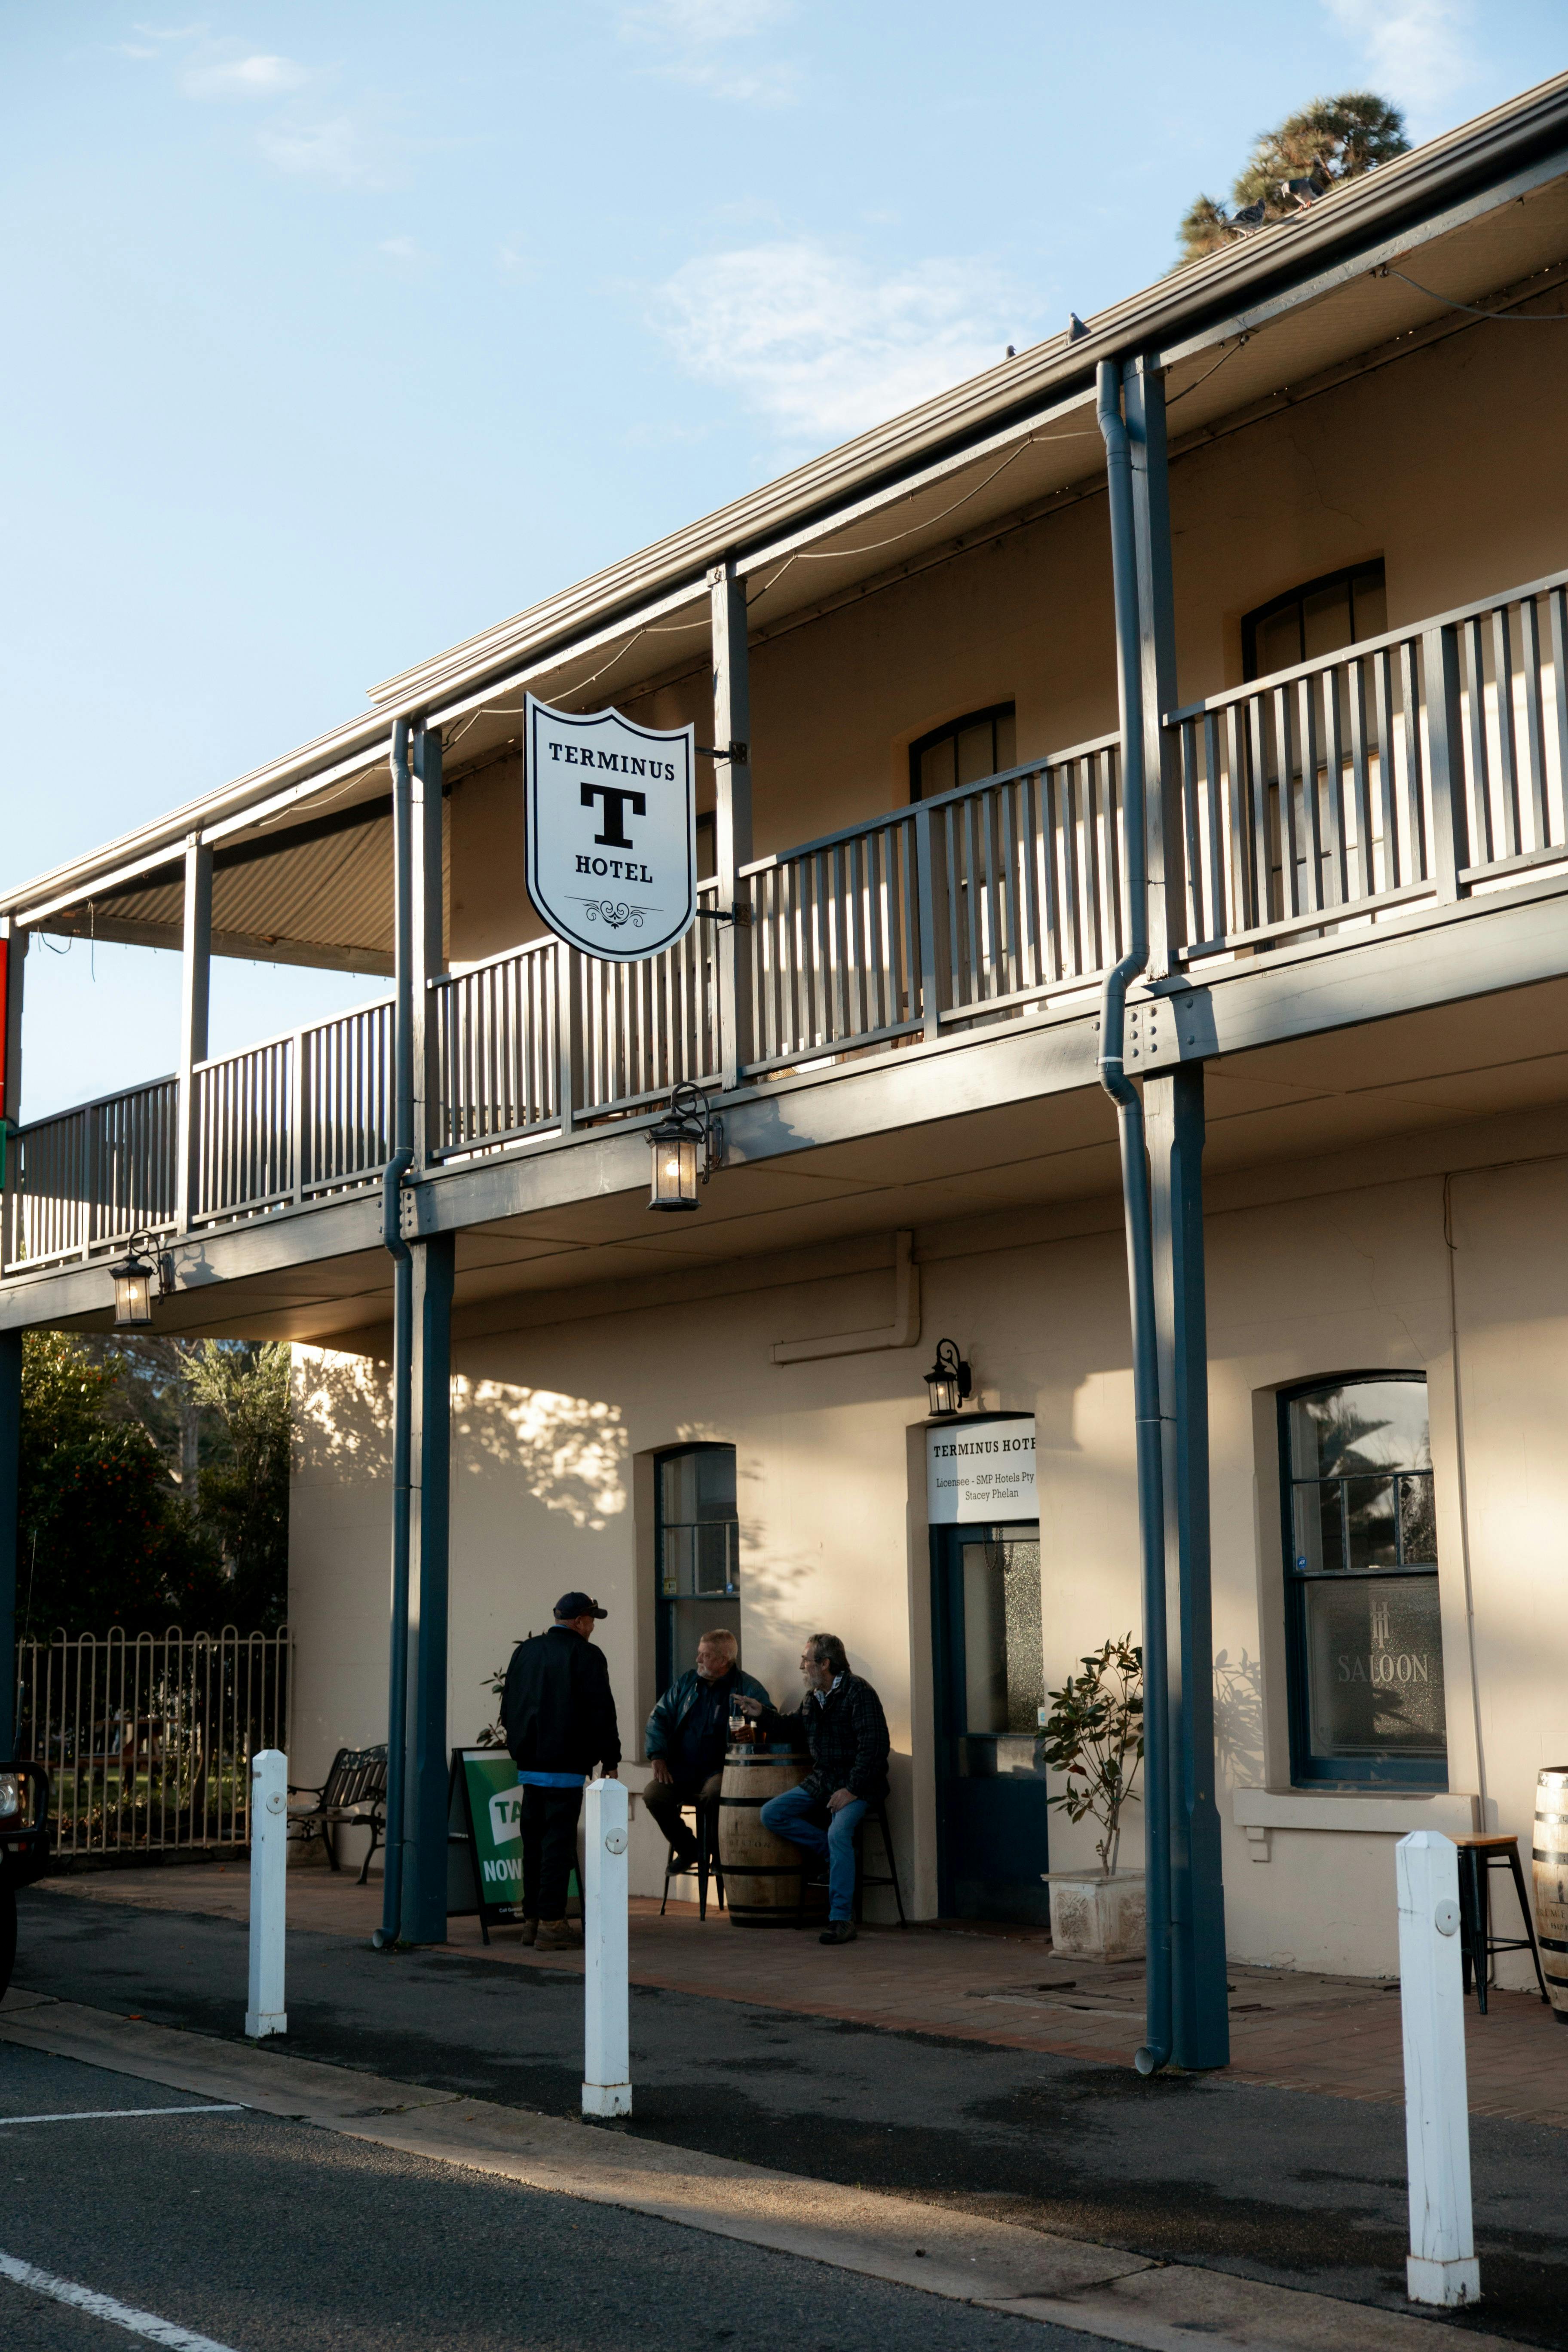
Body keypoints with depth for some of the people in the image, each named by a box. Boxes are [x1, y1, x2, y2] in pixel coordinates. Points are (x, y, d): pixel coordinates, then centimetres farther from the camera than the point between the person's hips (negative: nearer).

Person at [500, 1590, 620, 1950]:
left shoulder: (525, 1651, 12)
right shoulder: (586, 1655, -8)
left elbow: (508, 1707, 17)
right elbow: (601, 1712, -12)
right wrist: (610, 1762, -5)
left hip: (529, 1763, 7)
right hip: (565, 1767, -7)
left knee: (533, 1840, 13)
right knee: (558, 1842, -6)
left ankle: (532, 1920, 17)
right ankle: (551, 1923, -8)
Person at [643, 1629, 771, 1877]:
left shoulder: (747, 1688, -2)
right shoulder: (687, 1681, 14)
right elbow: (659, 1716, 15)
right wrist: (658, 1756, 1)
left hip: (720, 1770, -5)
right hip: (682, 1768, 5)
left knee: (713, 1794, -38)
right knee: (653, 1795, -22)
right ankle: (687, 1850, 5)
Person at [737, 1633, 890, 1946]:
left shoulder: (859, 1693, -14)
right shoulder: (812, 1697, 11)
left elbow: (875, 1747, -20)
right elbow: (791, 1728, 29)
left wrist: (852, 1789, -23)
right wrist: (762, 1715, 11)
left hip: (856, 1785, -8)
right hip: (820, 1781, 8)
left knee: (838, 1832, -31)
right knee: (771, 1815, -5)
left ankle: (841, 1919, -27)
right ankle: (832, 1852, -2)